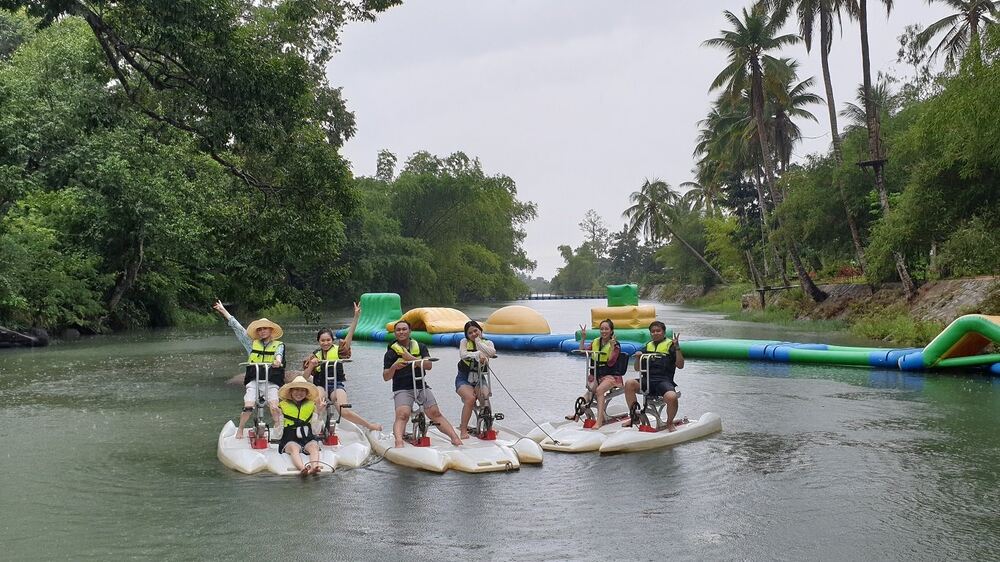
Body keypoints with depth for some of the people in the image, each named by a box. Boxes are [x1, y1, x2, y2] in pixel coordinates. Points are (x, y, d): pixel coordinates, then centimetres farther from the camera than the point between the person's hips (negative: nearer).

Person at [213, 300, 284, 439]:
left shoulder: (278, 345, 10)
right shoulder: (253, 344, 16)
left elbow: (279, 353, -12)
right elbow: (237, 328, 17)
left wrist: (277, 360, -38)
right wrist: (223, 311, 18)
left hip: (271, 381, -2)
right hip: (254, 380, 2)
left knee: (274, 407, -17)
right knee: (248, 406, -11)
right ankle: (240, 430, 9)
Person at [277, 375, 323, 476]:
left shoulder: (311, 405, 15)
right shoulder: (283, 406, 11)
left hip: (308, 439, 2)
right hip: (290, 440, -2)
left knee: (314, 447, -30)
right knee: (294, 448, -33)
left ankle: (314, 466, -57)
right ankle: (302, 468, -59)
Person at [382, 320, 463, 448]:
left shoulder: (420, 347, 11)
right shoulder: (391, 352, 4)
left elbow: (428, 365, -4)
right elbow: (386, 377, 1)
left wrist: (411, 358, -17)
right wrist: (393, 367, -20)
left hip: (421, 386, 3)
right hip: (402, 389, -3)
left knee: (435, 413, -8)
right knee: (402, 415, -26)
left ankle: (455, 438, -14)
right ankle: (399, 443, -43)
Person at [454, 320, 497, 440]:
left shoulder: (487, 343, 7)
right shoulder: (464, 342, 3)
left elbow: (492, 353, -17)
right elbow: (463, 354, -18)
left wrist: (478, 341, -11)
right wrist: (478, 354, -32)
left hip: (479, 378, 2)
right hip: (464, 378, -2)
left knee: (485, 396, -28)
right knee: (470, 398, -30)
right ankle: (463, 430, -22)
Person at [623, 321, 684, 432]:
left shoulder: (670, 345, 7)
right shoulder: (648, 346, 20)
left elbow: (680, 365, -3)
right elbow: (637, 368, 21)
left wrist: (677, 347, -12)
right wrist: (638, 358, 1)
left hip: (664, 380, -4)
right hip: (648, 380, 4)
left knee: (671, 397, -35)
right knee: (629, 384, -24)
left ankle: (669, 422, -3)